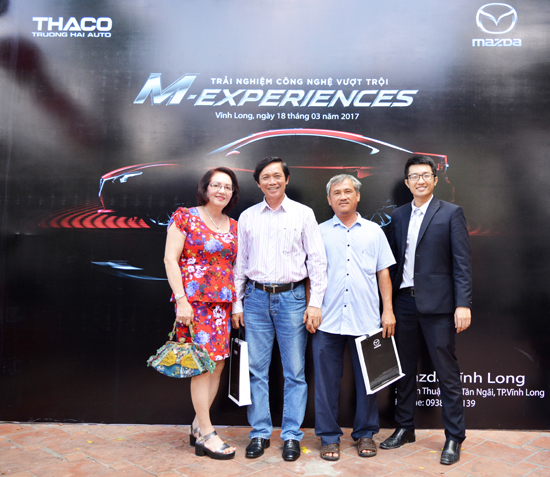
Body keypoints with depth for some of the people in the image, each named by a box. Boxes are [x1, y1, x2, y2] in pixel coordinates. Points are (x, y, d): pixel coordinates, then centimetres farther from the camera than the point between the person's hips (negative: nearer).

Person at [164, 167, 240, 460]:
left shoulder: (233, 227, 13)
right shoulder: (184, 217, -2)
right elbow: (170, 259, -6)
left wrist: (237, 303, 9)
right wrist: (181, 300, -14)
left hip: (223, 302, 6)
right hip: (195, 300, -6)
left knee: (218, 363, 7)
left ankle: (198, 427, 23)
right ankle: (206, 436, 9)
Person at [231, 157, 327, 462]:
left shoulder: (303, 214, 3)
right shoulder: (247, 217, 10)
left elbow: (317, 261, 1)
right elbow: (240, 262, 12)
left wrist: (315, 303, -5)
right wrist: (237, 303, 7)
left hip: (292, 297, -2)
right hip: (256, 298, 2)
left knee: (294, 371, 4)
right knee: (256, 369, 6)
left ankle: (292, 435, 18)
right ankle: (260, 433, 20)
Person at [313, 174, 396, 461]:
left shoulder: (373, 231, 10)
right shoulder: (320, 232, 8)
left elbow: (383, 273, 9)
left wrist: (388, 310, 3)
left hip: (366, 320, 1)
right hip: (327, 320, 0)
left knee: (367, 379, 9)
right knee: (326, 380, 5)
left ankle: (365, 433, 26)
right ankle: (329, 436, 19)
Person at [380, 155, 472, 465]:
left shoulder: (451, 213, -1)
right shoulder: (399, 216, 12)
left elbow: (462, 262, -6)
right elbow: (393, 261, 12)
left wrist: (463, 304, -14)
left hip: (437, 303, -5)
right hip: (404, 302, 5)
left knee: (447, 372, 3)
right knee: (405, 369, 14)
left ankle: (454, 437, 18)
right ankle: (405, 428, 29)